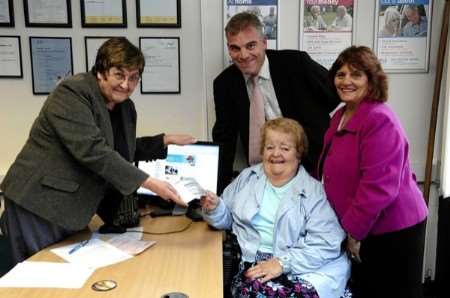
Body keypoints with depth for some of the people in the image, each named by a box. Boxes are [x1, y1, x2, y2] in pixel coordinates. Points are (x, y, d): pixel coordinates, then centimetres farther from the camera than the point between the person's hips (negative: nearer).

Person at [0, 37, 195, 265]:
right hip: (39, 203, -7)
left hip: (73, 208, 7)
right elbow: (92, 150, -29)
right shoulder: (71, 94, -17)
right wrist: (148, 183, -33)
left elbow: (124, 151, 21)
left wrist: (165, 140, 10)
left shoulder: (125, 107, 7)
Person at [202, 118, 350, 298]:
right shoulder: (247, 177, 15)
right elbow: (227, 218, 21)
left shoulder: (314, 191, 2)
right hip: (252, 264, 3)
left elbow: (327, 243, -8)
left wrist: (283, 262, -18)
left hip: (298, 268, -2)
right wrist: (215, 208, -2)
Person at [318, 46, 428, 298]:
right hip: (361, 228, 9)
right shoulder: (341, 115, 8)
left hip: (393, 230, -9)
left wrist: (354, 231, -19)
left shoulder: (380, 120, -21)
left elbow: (379, 186, -26)